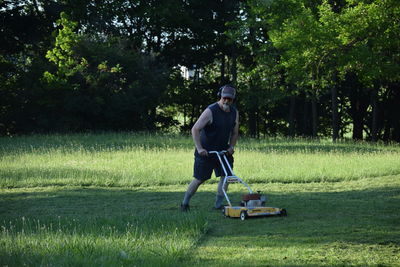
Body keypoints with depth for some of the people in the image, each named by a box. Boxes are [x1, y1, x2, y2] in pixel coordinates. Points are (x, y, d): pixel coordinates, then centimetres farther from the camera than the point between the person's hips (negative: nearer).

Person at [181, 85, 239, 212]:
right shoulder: (210, 111, -18)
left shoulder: (234, 113, 2)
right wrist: (199, 148, -27)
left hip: (223, 150, 6)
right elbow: (195, 129, -21)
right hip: (205, 151, -6)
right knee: (199, 179, -1)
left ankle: (218, 204, 1)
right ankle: (185, 203, 13)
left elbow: (235, 133, 15)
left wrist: (231, 146, -2)